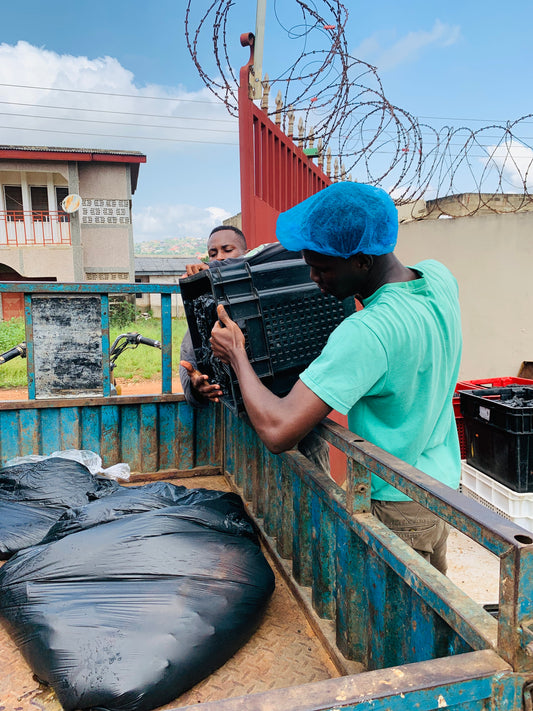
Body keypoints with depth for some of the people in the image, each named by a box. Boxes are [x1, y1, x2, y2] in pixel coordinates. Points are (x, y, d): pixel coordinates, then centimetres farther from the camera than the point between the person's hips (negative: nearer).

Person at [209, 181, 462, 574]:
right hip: (443, 482, 9)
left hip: (396, 504, -8)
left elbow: (278, 431, -35)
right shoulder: (438, 276, -7)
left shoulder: (366, 333, -33)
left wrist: (236, 354, -21)